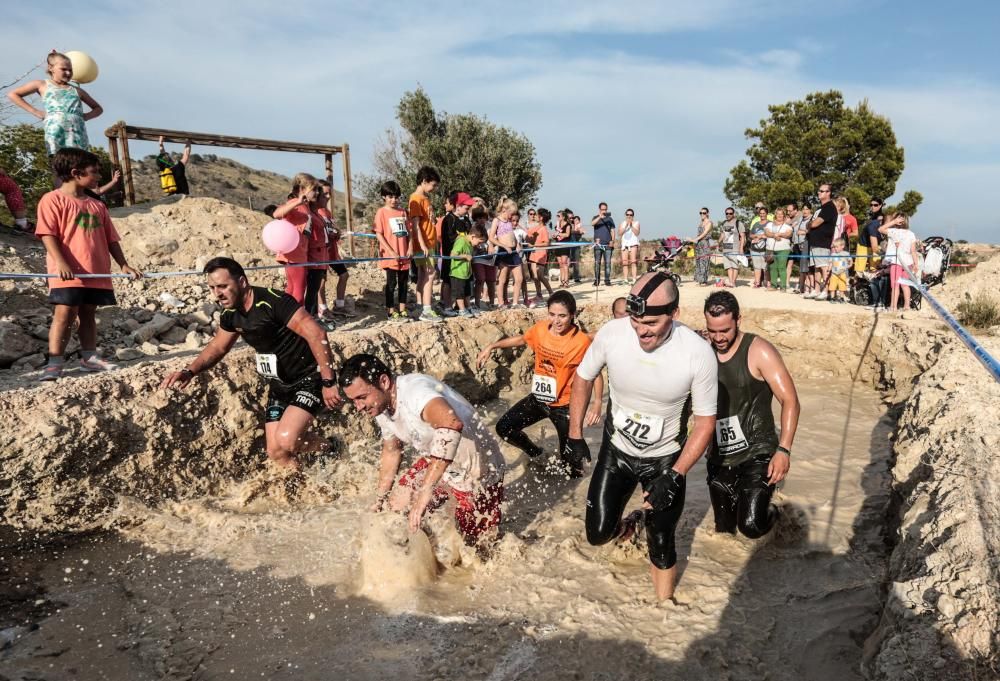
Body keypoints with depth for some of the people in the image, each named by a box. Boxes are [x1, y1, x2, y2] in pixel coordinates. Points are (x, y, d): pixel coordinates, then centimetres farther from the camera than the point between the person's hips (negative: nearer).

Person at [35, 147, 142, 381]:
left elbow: (110, 239, 17)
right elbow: (48, 235, -10)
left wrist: (123, 264, 9)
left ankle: (89, 357, 19)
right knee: (64, 314, -7)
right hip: (67, 273, -6)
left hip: (96, 273, 6)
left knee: (88, 314, 12)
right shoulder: (53, 200, -3)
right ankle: (54, 363, -2)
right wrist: (61, 263, -21)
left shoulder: (97, 206, 16)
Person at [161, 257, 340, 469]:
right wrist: (189, 371, -2)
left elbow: (316, 334, -29)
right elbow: (217, 347, 18)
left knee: (285, 441, -24)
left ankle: (329, 449, 5)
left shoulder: (274, 302, -25)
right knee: (275, 452, 3)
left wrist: (329, 382, -29)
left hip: (310, 378, -8)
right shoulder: (231, 315, 1)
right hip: (279, 384, 8)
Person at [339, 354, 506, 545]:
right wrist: (379, 500, 18)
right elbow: (391, 451, 12)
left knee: (476, 544, 3)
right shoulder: (381, 408, -7)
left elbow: (451, 424, -56)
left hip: (477, 472, -7)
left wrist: (425, 490, -56)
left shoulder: (414, 391, -36)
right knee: (397, 506, 6)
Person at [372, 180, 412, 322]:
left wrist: (410, 248, -1)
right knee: (391, 283, 2)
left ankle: (402, 310, 22)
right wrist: (391, 252, -15)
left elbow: (408, 232, 14)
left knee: (404, 283, 11)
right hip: (390, 255, -5)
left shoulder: (403, 212, 10)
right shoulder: (381, 212, -4)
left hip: (404, 255, 5)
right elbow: (379, 234, -9)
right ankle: (390, 311, 12)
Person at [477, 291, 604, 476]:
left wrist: (597, 403, -30)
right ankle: (536, 454, 32)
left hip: (564, 404, -5)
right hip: (538, 399, 5)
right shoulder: (541, 328, -7)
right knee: (504, 428, 7)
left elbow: (596, 373, -15)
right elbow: (521, 339, 13)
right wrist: (491, 347, 8)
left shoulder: (581, 341, -22)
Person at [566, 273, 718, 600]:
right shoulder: (611, 333, -22)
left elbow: (705, 422, -14)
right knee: (598, 534, 4)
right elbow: (583, 379, -2)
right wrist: (574, 435, 0)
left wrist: (674, 477, -19)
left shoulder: (698, 353, -26)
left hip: (665, 459, -2)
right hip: (616, 449, 2)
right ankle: (626, 526, 40)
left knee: (661, 545, 4)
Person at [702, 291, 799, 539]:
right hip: (719, 457, 4)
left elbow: (790, 400, -14)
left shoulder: (759, 351, -12)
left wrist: (784, 450, -23)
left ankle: (769, 511, 16)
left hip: (757, 452, -4)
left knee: (751, 526, -17)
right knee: (724, 529, 10)